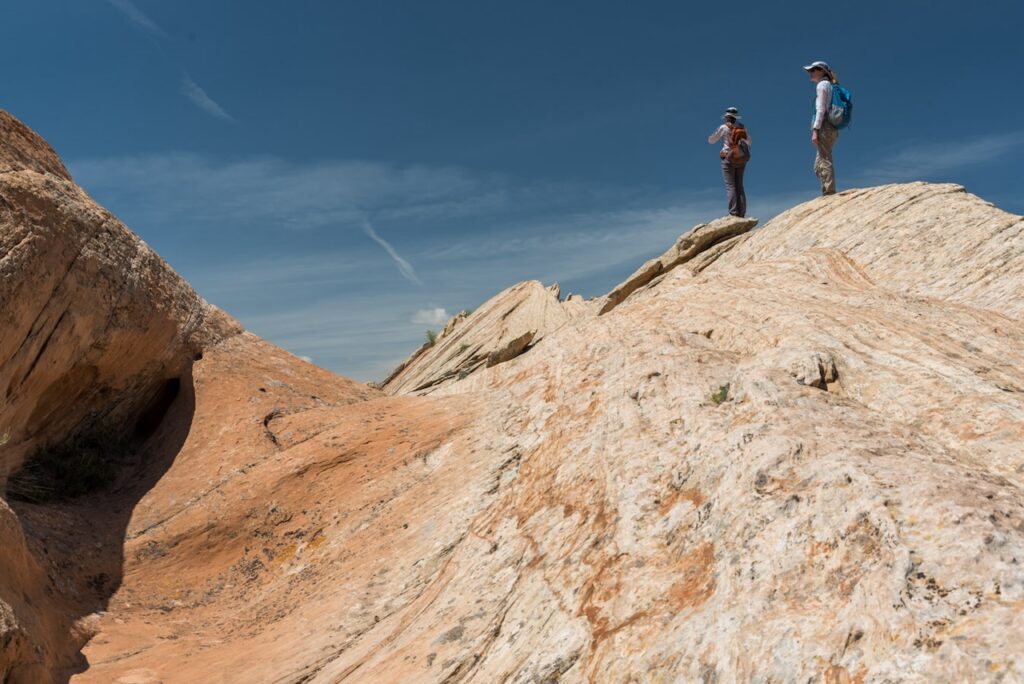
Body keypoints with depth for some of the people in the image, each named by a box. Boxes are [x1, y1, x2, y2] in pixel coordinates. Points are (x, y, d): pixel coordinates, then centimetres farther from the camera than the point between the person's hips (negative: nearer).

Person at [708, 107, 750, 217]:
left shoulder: (724, 127, -6)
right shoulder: (743, 127, 8)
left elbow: (711, 141, 3)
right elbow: (748, 143, 22)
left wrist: (716, 132, 23)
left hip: (729, 159, -5)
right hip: (741, 160, 5)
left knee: (730, 186, -8)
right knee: (739, 186, 7)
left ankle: (733, 213, -17)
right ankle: (741, 213, 0)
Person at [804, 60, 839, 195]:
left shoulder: (822, 85, -2)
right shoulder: (829, 86, 25)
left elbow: (821, 109, -12)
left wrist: (815, 130, -18)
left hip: (824, 128, -9)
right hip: (831, 129, 9)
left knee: (825, 162, -14)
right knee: (818, 167, 9)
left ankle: (829, 193, -20)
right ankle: (828, 193, 5)